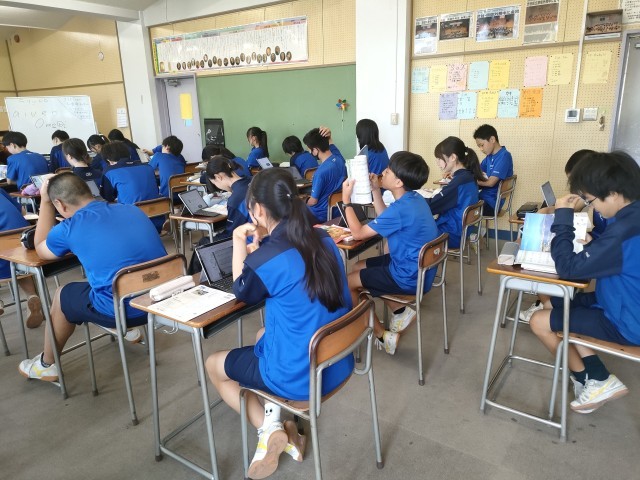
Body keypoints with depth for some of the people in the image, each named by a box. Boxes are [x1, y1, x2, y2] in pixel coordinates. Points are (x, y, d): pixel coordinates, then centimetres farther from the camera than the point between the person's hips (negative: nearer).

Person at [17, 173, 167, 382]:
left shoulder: (69, 228, -5)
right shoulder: (132, 210, 9)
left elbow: (41, 250, 19)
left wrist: (45, 202, 20)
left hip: (123, 309, -5)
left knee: (62, 295, 24)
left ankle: (47, 365, 43)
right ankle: (125, 328, 47)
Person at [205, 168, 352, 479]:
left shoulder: (265, 258, -22)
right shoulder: (324, 241, -3)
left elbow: (243, 293, 0)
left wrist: (240, 245, 2)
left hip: (300, 378, -6)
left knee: (213, 364, 20)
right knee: (264, 333, 33)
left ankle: (270, 429, 9)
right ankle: (280, 422, 23)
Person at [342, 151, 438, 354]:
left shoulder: (401, 209, -27)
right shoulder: (414, 198, 1)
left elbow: (358, 233, -19)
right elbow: (386, 220, 18)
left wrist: (346, 200, -9)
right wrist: (376, 191, 8)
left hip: (409, 277, -9)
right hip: (416, 268, 9)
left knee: (345, 283, 1)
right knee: (357, 268, 20)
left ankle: (382, 335, 9)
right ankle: (400, 310, 13)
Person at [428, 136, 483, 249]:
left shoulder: (459, 181, -21)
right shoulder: (468, 176, 7)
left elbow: (432, 206, -18)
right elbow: (440, 201, 13)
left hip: (452, 236, -9)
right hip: (457, 231, 9)